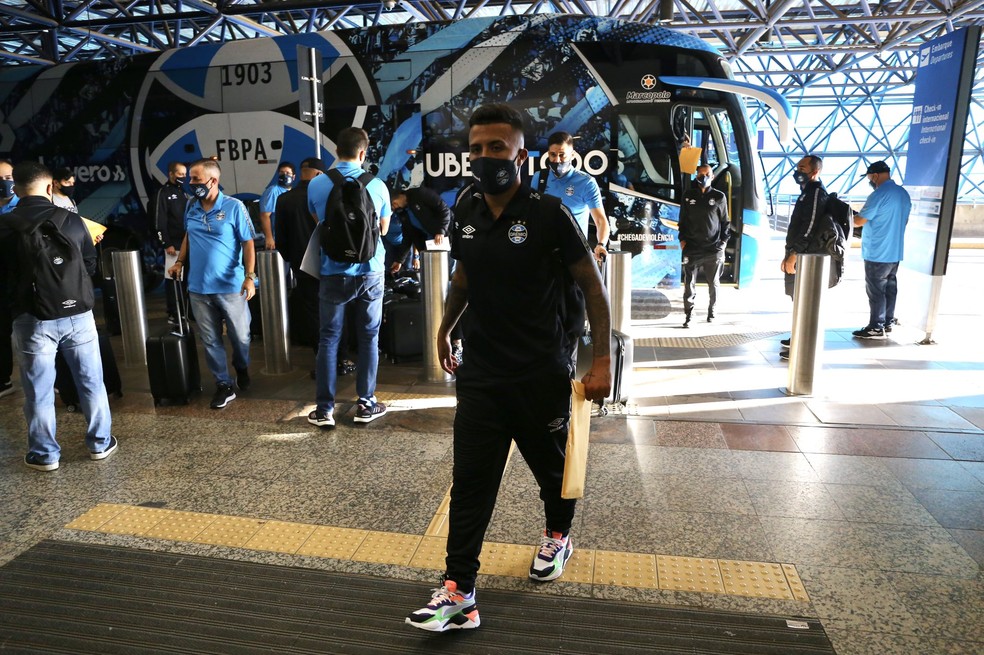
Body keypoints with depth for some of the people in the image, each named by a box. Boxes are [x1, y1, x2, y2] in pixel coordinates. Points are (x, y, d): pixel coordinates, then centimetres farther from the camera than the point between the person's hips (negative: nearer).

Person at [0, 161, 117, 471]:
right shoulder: (72, 220, -4)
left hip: (32, 319, -1)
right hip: (77, 314, 1)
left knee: (39, 390, 9)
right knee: (91, 381, 13)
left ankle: (45, 454, 20)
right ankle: (100, 443, 22)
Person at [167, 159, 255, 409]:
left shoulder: (234, 207, -10)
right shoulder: (191, 207, 5)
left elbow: (248, 243, -8)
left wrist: (250, 276, -17)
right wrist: (180, 261, 9)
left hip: (231, 286, -4)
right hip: (199, 287, 4)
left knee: (240, 336, 10)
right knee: (210, 340, 7)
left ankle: (242, 369, 39)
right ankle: (224, 386, 18)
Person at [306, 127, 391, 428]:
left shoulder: (316, 185, -4)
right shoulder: (377, 185, -5)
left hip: (334, 273, 0)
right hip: (370, 271, 0)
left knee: (328, 339, 7)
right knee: (369, 337, 10)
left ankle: (325, 408, 11)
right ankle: (366, 404, 16)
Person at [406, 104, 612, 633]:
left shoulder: (549, 213, -12)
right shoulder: (465, 210, 2)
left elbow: (592, 286, -8)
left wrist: (602, 361, -12)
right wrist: (445, 328, 21)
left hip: (542, 375, -3)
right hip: (480, 372, 3)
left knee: (551, 465, 18)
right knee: (470, 480, 2)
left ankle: (558, 535, 47)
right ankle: (458, 591, 10)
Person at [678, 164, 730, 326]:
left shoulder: (719, 197, 4)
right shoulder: (688, 195, 7)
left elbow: (725, 222, 9)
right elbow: (682, 220, 12)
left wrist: (723, 242, 0)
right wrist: (682, 239, 2)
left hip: (714, 249, 0)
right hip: (692, 248, 0)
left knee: (713, 283, 8)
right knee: (689, 283, -2)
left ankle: (711, 311, 24)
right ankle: (688, 315, 4)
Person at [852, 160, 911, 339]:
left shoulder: (879, 195, -17)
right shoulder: (904, 194, 11)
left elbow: (859, 221, -14)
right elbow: (904, 221, 21)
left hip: (877, 253, -9)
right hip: (895, 252, 9)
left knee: (876, 291, -3)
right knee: (889, 288, 14)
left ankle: (876, 328, 0)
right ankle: (888, 323, 21)